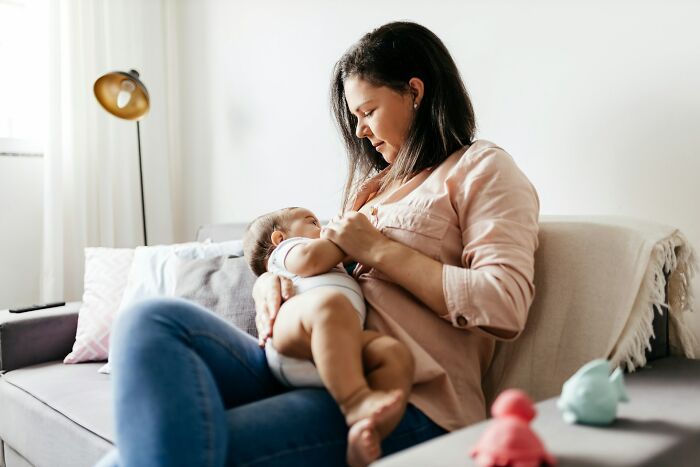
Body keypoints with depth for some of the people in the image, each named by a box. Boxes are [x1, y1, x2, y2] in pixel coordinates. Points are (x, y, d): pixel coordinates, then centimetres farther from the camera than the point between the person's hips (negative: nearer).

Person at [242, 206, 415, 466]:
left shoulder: (334, 268, 53)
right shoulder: (286, 247, 30)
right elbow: (310, 259, 6)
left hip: (343, 346, 6)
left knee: (396, 354, -23)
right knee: (330, 302, -38)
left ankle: (367, 434, -42)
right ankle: (354, 402, -47)